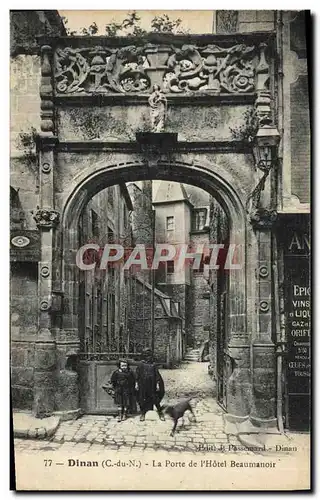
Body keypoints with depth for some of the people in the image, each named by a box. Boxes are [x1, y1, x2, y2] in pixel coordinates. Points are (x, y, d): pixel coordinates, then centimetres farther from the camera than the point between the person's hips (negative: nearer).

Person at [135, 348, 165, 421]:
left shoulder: (153, 365, 5)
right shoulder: (141, 364, 1)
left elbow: (157, 375, 6)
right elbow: (137, 375, 2)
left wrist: (157, 384, 2)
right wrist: (136, 383, -2)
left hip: (152, 385, 1)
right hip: (143, 385, -1)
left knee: (155, 399, 1)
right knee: (143, 399, 5)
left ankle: (160, 413, 13)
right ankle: (143, 414, 19)